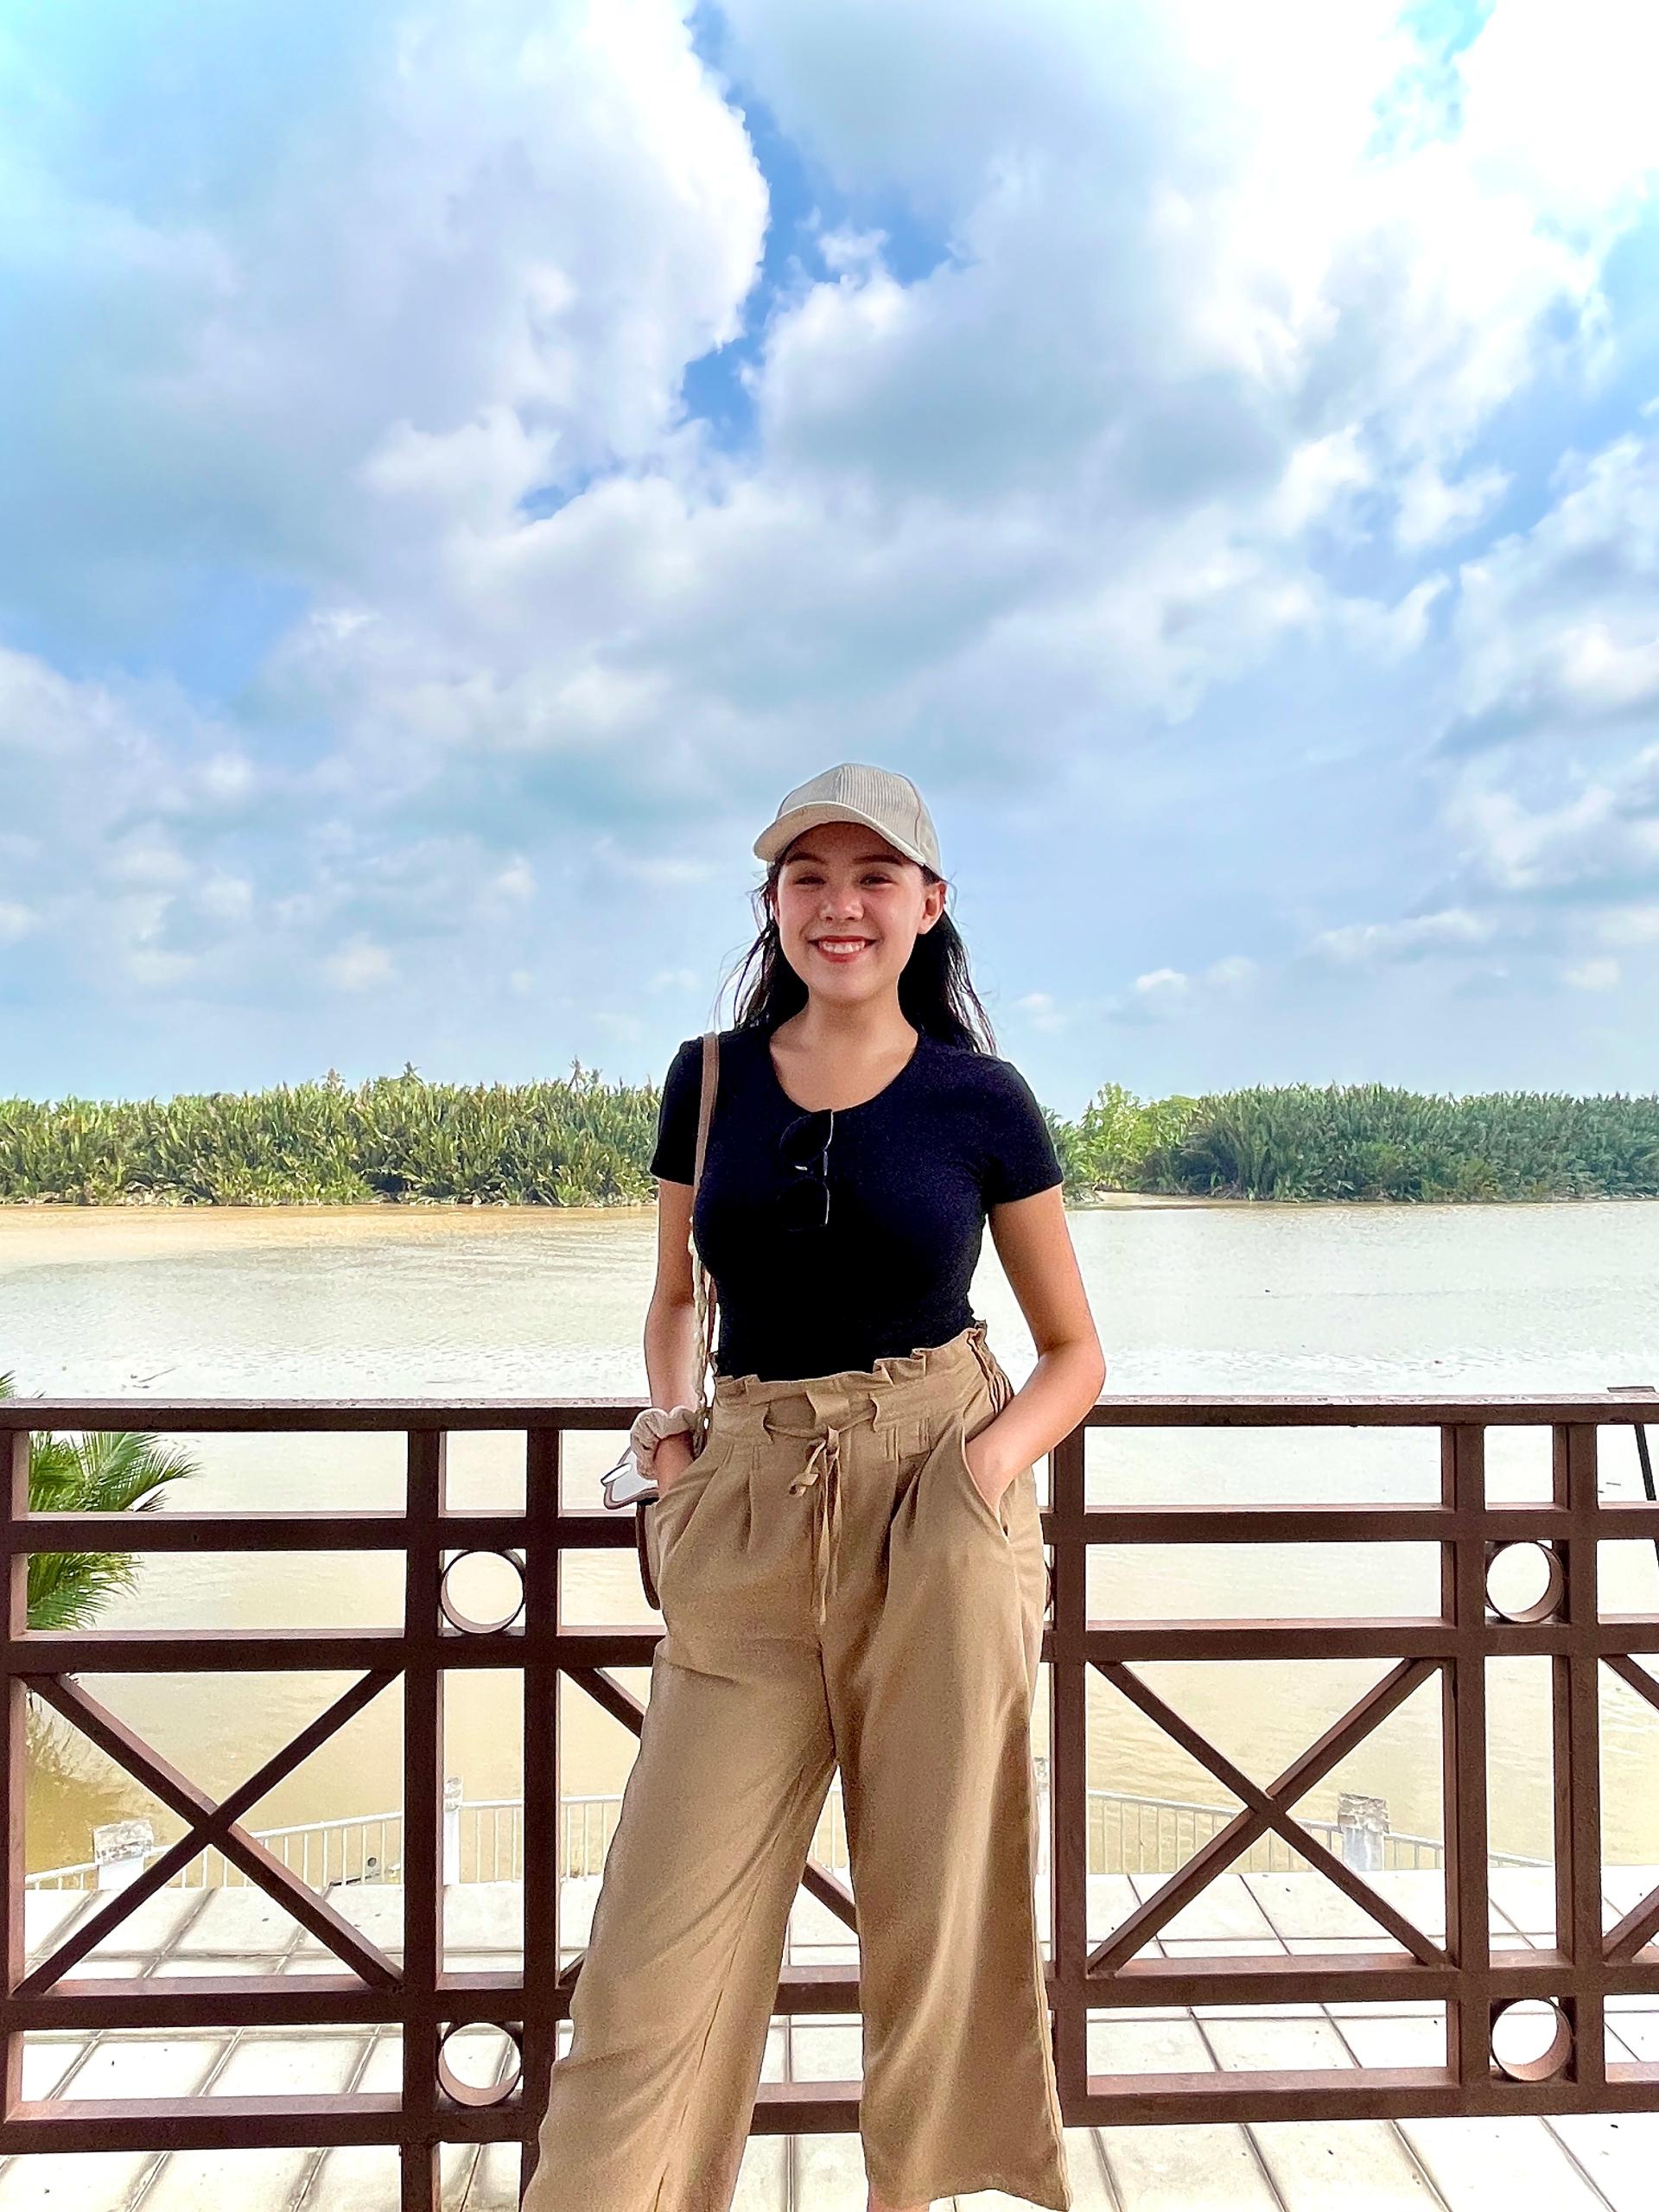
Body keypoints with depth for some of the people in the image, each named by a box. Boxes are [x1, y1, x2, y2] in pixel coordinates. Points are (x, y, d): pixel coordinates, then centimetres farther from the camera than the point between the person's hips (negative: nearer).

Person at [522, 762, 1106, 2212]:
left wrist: (990, 1466, -12)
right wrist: (670, 1426, 0)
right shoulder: (708, 1079, 6)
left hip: (934, 1507, -1)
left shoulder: (982, 1100, -1)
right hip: (748, 1517, 2)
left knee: (936, 1909, 10)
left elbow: (1075, 1350, 6)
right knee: (668, 1926, 4)